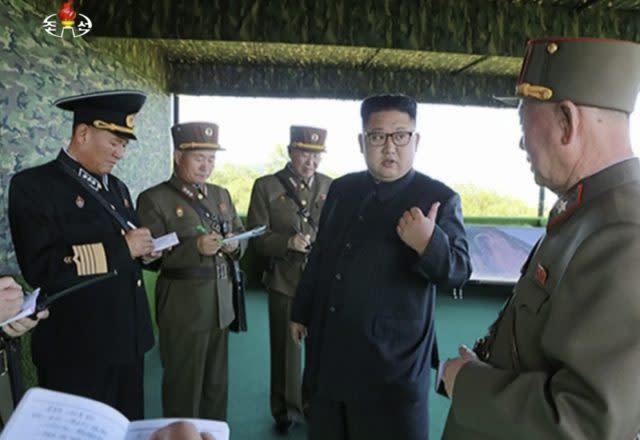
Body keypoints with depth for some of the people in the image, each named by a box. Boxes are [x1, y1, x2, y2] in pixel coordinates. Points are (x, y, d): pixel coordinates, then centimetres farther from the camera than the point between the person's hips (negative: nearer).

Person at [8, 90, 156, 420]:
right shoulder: (33, 185, -12)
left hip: (128, 341, 7)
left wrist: (143, 251, -2)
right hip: (77, 350, -7)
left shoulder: (117, 188, 13)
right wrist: (120, 249, -22)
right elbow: (40, 267, -23)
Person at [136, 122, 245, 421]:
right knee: (184, 387, 9)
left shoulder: (221, 194, 11)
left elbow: (241, 236, 14)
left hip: (222, 304, 6)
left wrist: (234, 245, -9)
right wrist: (195, 247, -25)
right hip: (183, 308, -6)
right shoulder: (154, 199, -8)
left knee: (217, 384, 18)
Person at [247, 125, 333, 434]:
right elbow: (257, 237, -5)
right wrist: (287, 242, -21)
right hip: (284, 280, -1)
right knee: (286, 348, 12)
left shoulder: (332, 186, 6)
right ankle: (287, 410, 33)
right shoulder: (266, 187, -2)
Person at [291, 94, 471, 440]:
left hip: (392, 364, -5)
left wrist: (429, 243, -32)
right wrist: (301, 311, 18)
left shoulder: (439, 199, -10)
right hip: (329, 355, 5)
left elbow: (459, 272, -12)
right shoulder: (341, 190, 5)